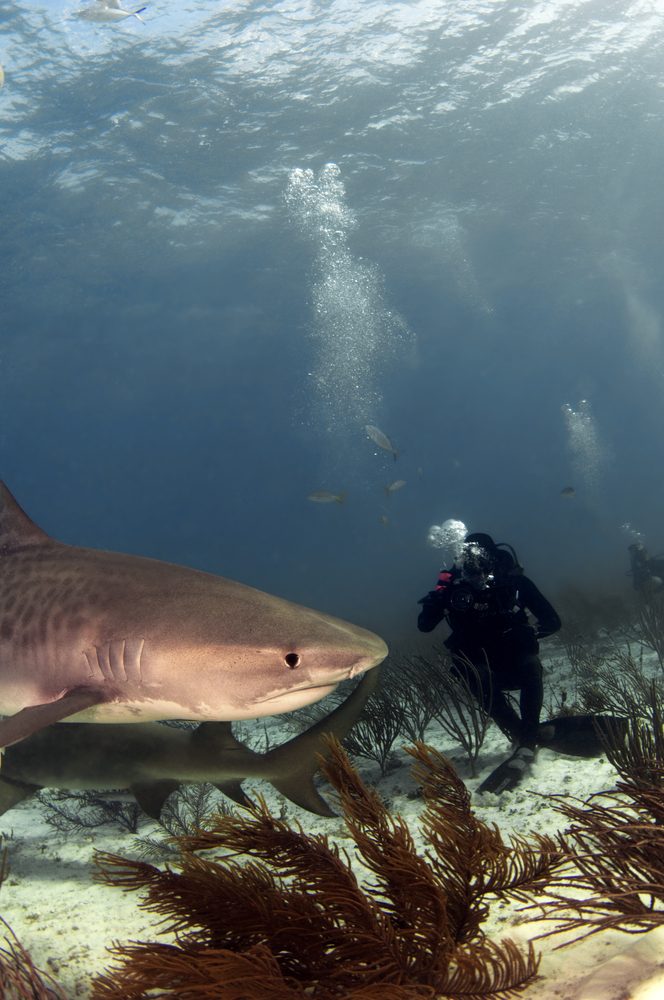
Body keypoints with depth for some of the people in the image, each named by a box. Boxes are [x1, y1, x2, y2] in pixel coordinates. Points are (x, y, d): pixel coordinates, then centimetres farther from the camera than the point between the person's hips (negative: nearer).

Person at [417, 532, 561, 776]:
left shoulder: (514, 582, -11)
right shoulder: (455, 585, -9)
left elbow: (552, 621, -8)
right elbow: (424, 626, -12)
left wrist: (529, 631, -29)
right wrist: (436, 600, -32)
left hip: (515, 661, 0)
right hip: (481, 667, 0)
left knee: (531, 666, -34)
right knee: (481, 679, -34)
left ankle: (527, 743, -25)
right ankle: (523, 736, -18)